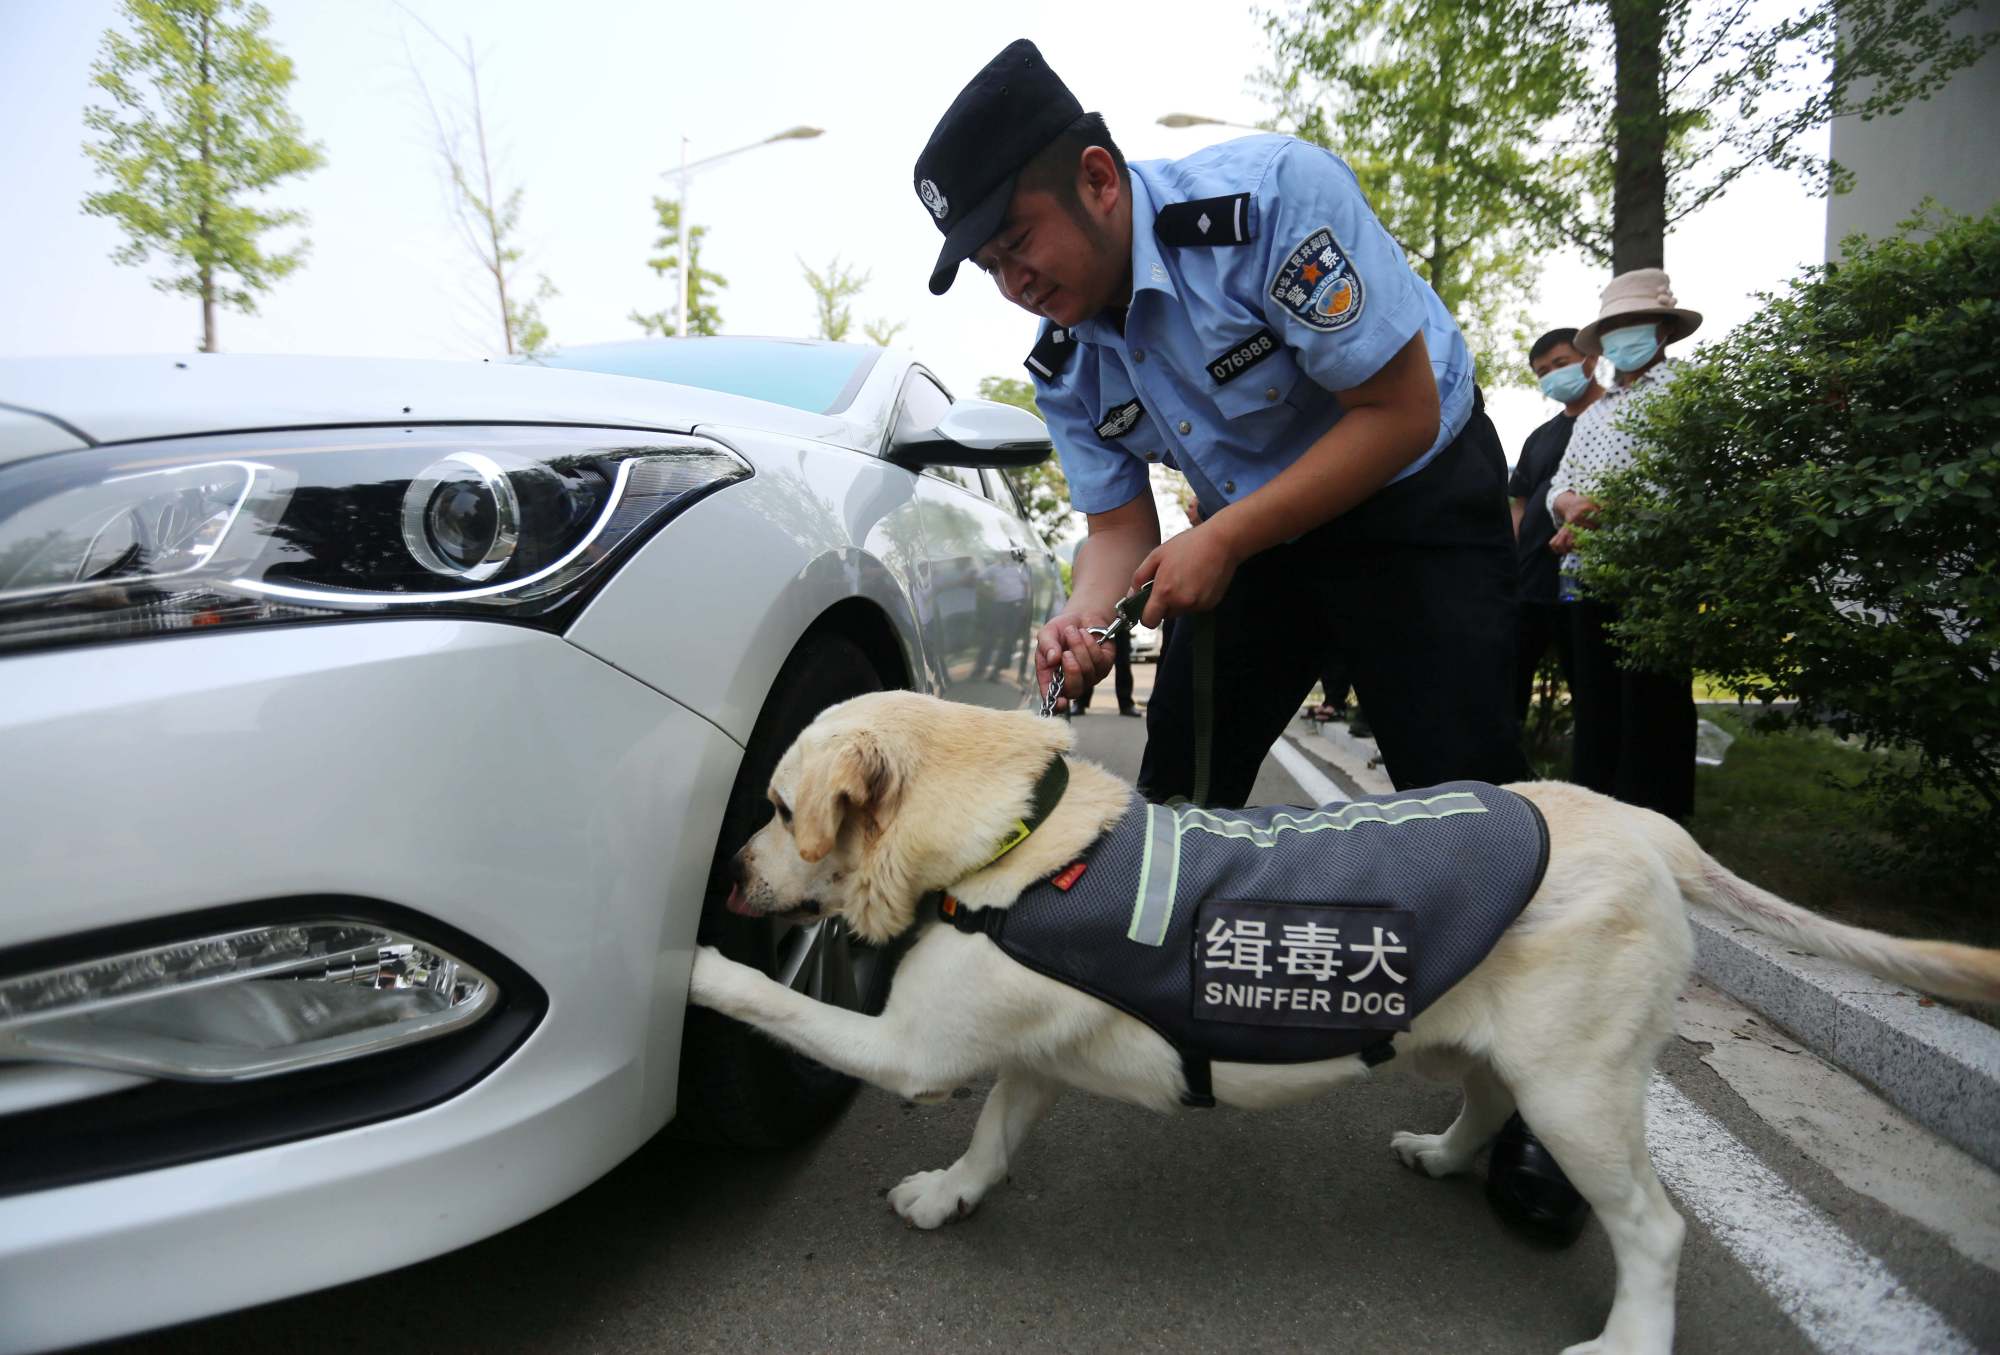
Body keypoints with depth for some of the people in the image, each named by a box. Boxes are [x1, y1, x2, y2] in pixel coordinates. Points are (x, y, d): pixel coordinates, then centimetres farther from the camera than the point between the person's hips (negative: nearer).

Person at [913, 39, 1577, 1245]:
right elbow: (1119, 516, -1)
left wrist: (1224, 542, -27)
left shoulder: (1272, 194, -26)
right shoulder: (1066, 361, -7)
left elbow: (1400, 411, -25)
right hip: (1249, 528, 6)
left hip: (1419, 499, -5)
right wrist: (1088, 617, -24)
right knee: (1180, 787, 2)